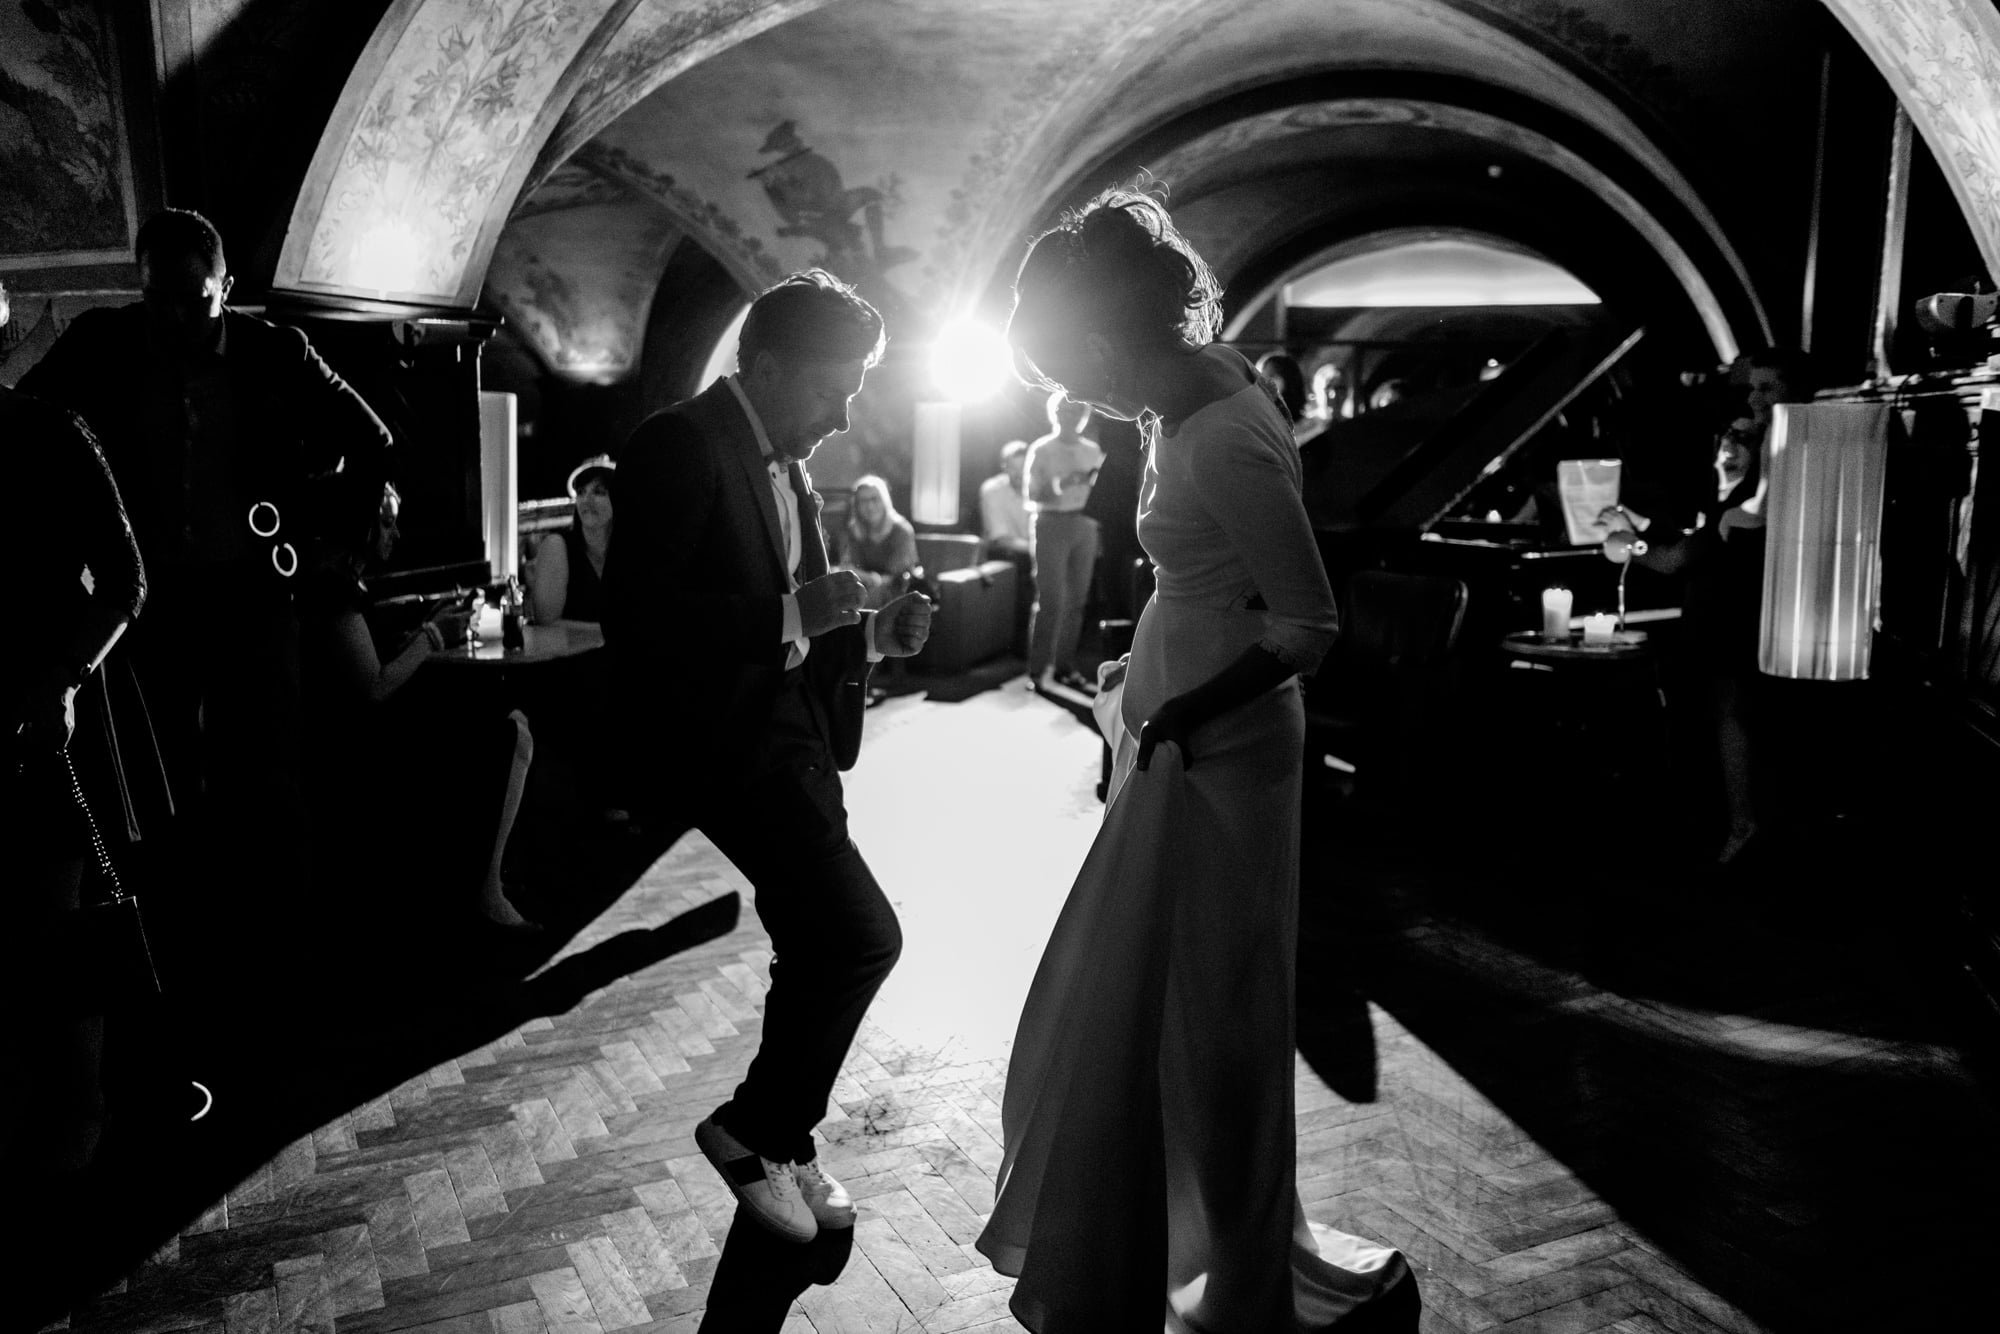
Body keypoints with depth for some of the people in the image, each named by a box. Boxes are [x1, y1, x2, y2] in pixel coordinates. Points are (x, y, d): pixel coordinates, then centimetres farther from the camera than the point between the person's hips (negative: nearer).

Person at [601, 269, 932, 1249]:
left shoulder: (787, 468, 15)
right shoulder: (680, 446, -13)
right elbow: (634, 613, -23)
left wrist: (871, 632, 2)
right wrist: (792, 614, -24)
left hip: (792, 728, 10)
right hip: (724, 731, -9)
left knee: (817, 952, 15)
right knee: (861, 935, -17)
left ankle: (784, 1143, 34)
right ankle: (752, 1128, 5)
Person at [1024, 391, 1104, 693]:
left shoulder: (1092, 451, 13)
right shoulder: (1041, 450, 1)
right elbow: (1033, 497, -6)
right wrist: (1060, 485, -21)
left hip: (1085, 525, 4)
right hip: (1052, 524, -4)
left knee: (1076, 601, 3)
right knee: (1051, 601, -8)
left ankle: (1065, 667, 11)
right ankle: (1037, 670, -4)